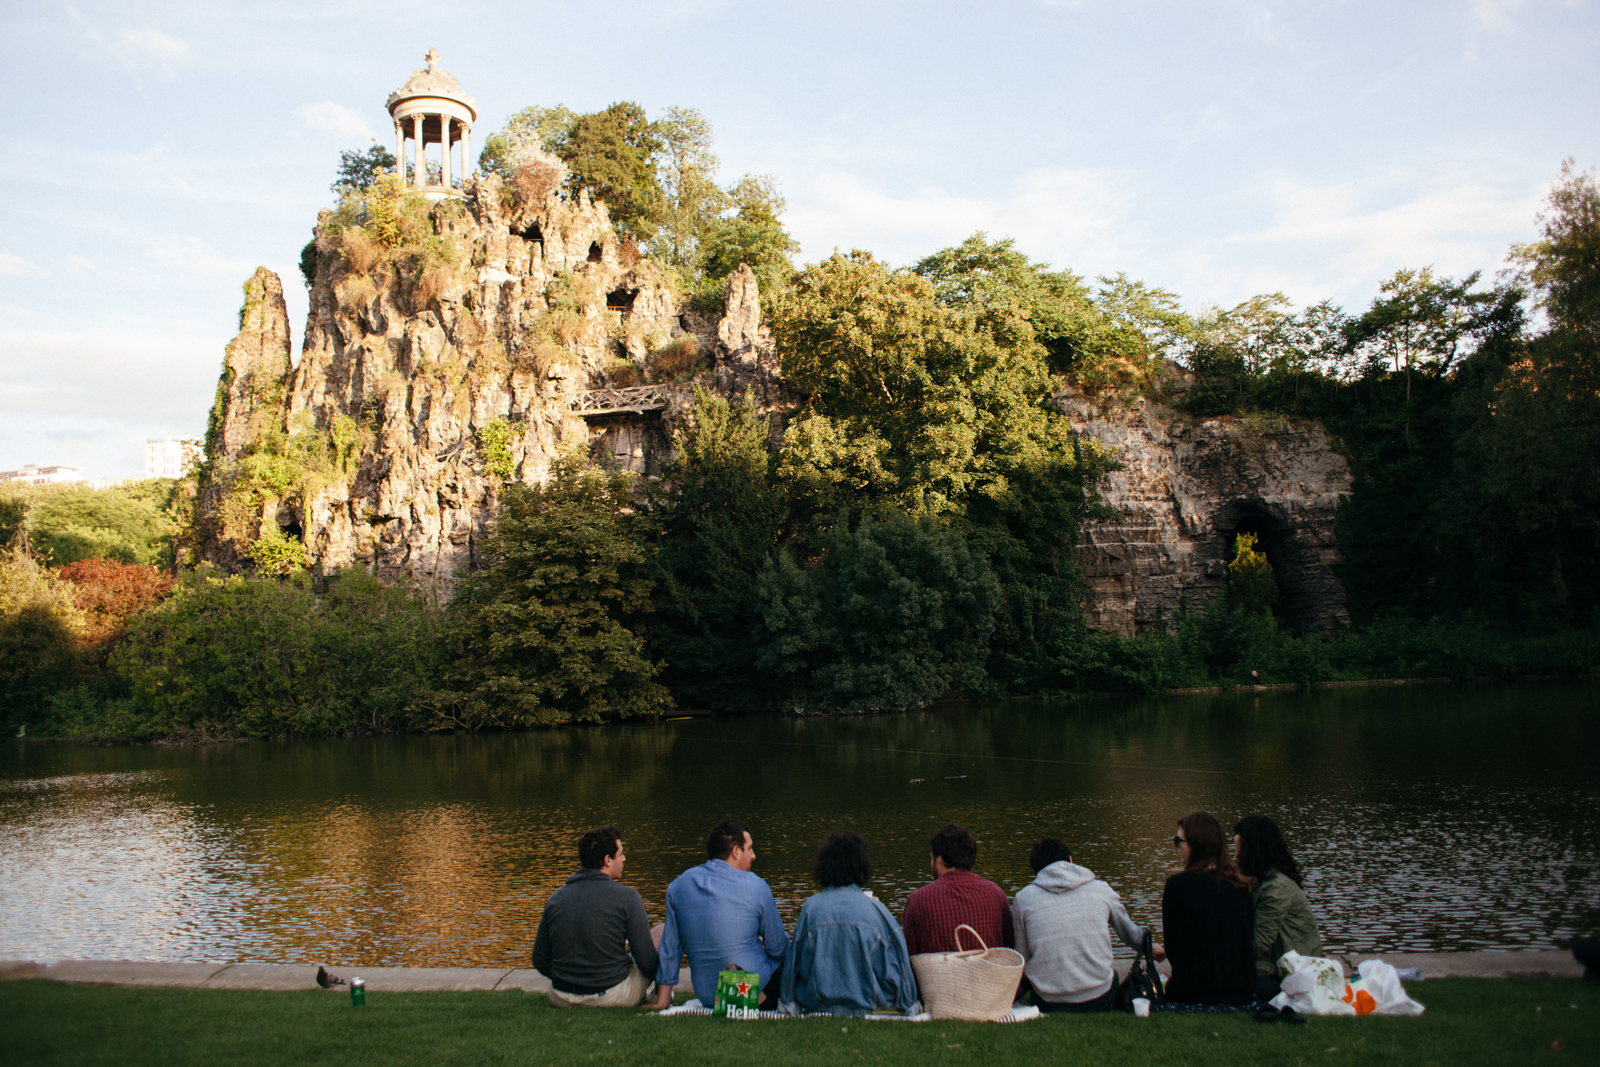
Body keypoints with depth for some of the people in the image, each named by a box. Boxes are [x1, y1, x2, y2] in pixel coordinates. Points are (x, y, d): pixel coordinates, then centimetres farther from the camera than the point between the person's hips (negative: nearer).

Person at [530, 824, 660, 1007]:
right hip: (613, 997, -5)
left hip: (561, 999, 5)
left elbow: (540, 961, 5)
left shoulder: (556, 897, -1)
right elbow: (647, 963, -12)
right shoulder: (627, 897, -14)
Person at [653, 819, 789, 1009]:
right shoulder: (755, 886, -10)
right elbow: (778, 949, -3)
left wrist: (662, 1000, 18)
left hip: (708, 998, 4)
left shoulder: (678, 886, 3)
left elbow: (670, 948, 9)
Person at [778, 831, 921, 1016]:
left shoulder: (811, 907, -6)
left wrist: (788, 1002, 17)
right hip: (867, 1006, -1)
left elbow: (793, 964, 3)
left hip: (818, 1006, 1)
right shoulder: (875, 908, -8)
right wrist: (909, 1004, 15)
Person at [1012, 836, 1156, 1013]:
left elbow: (1022, 964, 3)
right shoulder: (1100, 889, 5)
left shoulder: (1022, 898, 1)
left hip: (1050, 1005, -2)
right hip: (1100, 1001, 2)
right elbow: (1132, 935, 23)